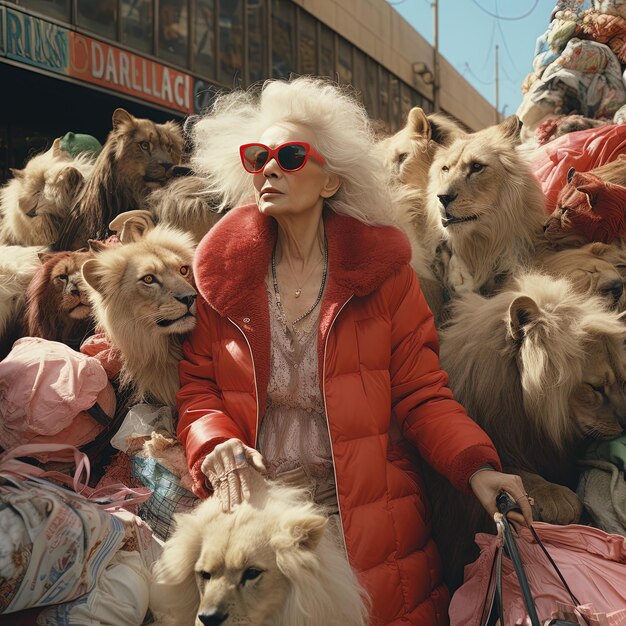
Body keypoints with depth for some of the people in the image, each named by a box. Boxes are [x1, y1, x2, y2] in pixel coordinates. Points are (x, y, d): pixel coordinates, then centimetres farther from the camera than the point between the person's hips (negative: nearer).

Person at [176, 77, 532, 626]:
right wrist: (217, 448, -16)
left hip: (371, 517, -1)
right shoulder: (223, 272, 2)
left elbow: (421, 393, -4)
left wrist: (477, 467, -19)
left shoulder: (382, 268, -1)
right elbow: (196, 386, 4)